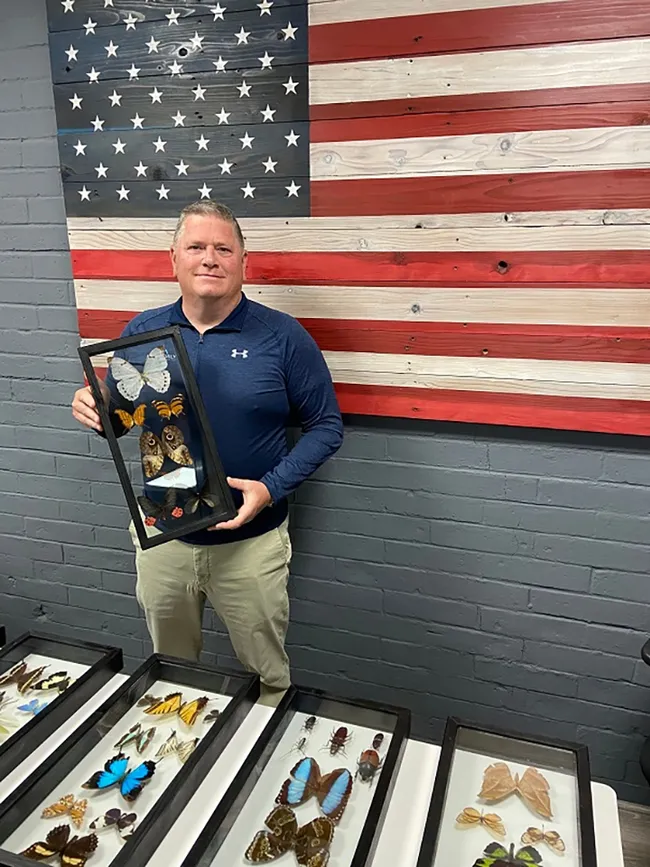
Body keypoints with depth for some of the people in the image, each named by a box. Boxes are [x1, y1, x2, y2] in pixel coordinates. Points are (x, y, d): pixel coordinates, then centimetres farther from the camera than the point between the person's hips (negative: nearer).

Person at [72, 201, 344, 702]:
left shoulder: (282, 336, -11)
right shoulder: (142, 332, -1)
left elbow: (326, 426, -7)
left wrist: (272, 487, -19)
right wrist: (94, 410, -14)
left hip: (251, 542, -3)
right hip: (160, 536, 4)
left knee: (266, 675, 17)